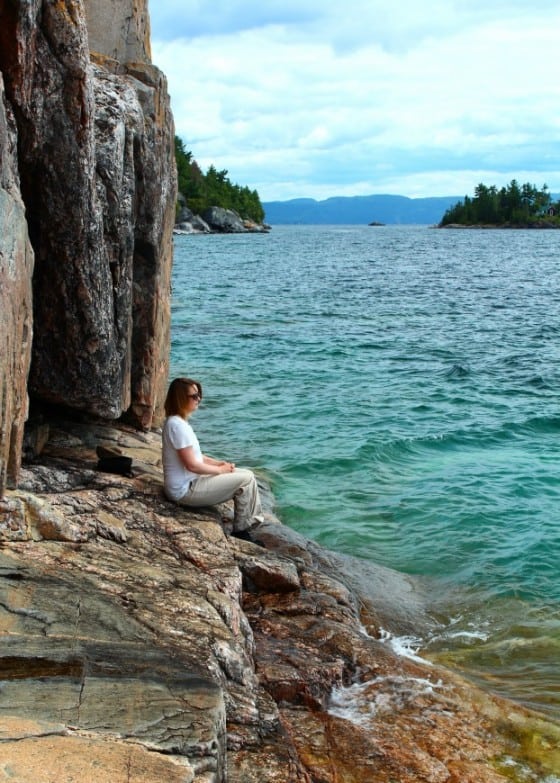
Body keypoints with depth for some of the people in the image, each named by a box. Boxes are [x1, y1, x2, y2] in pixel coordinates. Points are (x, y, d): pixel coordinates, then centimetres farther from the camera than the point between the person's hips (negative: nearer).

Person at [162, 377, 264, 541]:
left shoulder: (177, 421, 9)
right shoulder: (177, 425, -24)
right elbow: (192, 465, -24)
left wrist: (220, 463, 4)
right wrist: (220, 470, -10)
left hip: (190, 481, 10)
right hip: (186, 490, -10)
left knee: (246, 474, 10)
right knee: (246, 479, -9)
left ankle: (254, 520, 14)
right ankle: (241, 530, 5)